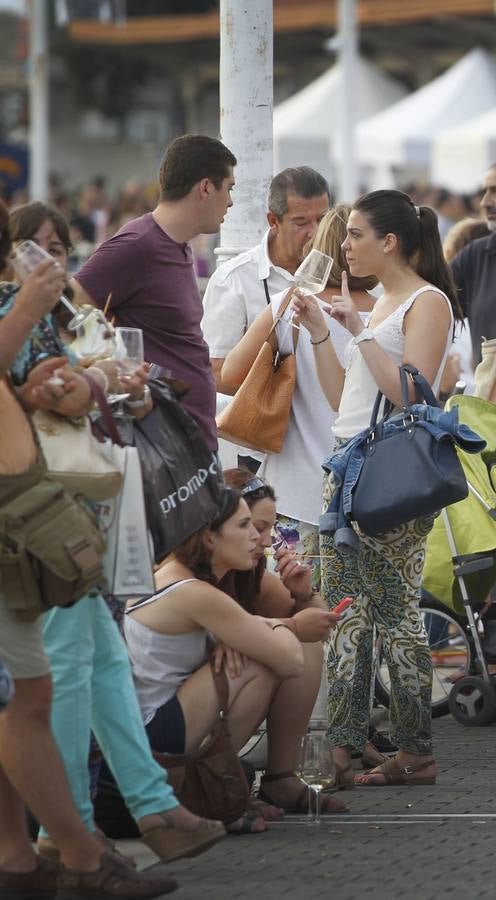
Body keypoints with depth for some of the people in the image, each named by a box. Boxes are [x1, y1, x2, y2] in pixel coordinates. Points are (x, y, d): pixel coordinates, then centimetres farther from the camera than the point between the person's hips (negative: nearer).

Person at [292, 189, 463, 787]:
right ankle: (342, 746, 6)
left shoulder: (427, 302, -7)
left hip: (393, 473, -9)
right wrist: (318, 331, 12)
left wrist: (360, 331, -17)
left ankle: (416, 754, -3)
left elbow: (409, 392, -18)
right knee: (344, 611, 5)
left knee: (395, 612, -7)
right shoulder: (378, 304, 20)